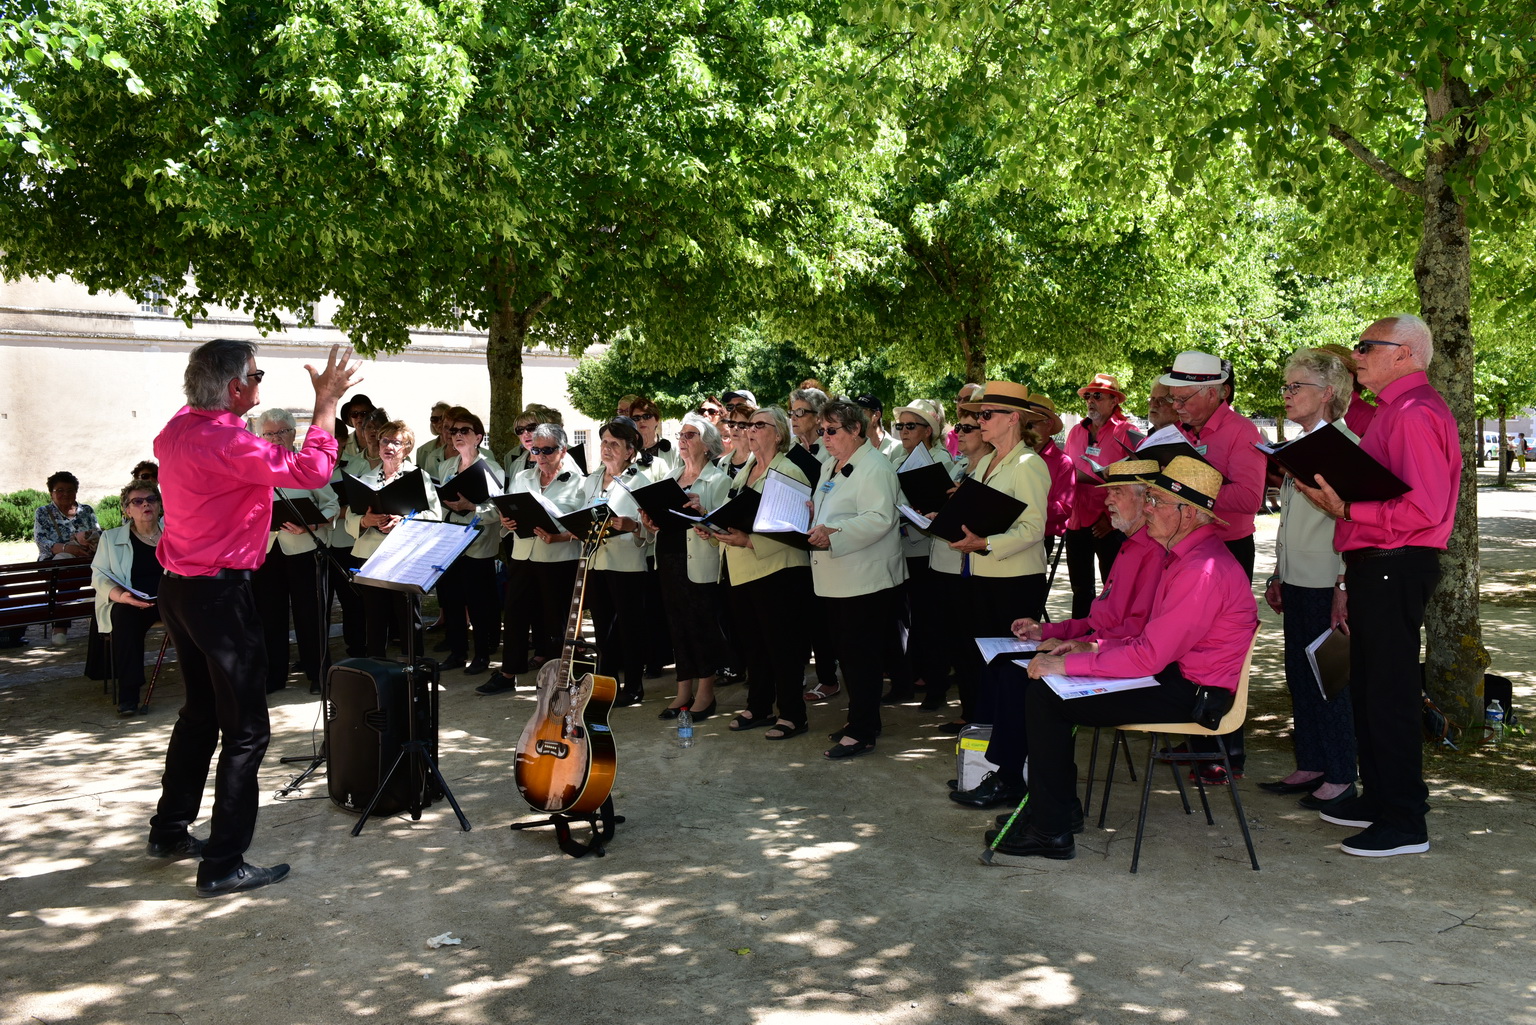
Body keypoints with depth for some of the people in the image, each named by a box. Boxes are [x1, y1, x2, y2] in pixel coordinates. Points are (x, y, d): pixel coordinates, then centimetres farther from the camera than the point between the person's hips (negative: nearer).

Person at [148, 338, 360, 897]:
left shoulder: (176, 431, 7)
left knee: (200, 712, 23)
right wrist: (325, 404, -17)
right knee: (245, 730, -2)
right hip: (219, 594, -10)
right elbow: (312, 470, -27)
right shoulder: (226, 442, -22)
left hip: (178, 587, 10)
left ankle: (169, 831, 34)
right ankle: (223, 865, 2)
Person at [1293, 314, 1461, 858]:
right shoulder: (1393, 411, 18)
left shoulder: (1416, 412, -15)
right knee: (1366, 689, 18)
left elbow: (1424, 509, -23)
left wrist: (1347, 511, -23)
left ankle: (1404, 822, 5)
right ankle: (1379, 798, 30)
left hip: (1394, 570, -11)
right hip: (1375, 567, 11)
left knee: (1389, 693, -4)